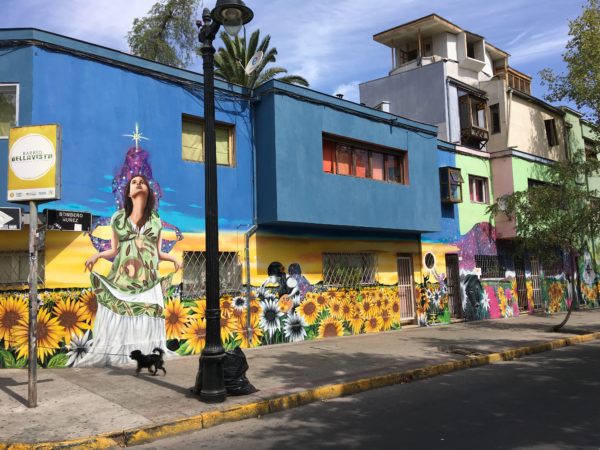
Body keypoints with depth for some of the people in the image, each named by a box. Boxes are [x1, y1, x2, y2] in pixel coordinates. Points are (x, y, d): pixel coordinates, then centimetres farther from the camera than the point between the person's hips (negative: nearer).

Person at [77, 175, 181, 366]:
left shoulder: (156, 220, 12)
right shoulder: (118, 217, 8)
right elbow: (114, 250, 10)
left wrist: (173, 258, -4)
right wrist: (97, 256, -8)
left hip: (147, 282, 1)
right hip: (120, 280, -1)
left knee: (146, 329, -1)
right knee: (116, 328, -4)